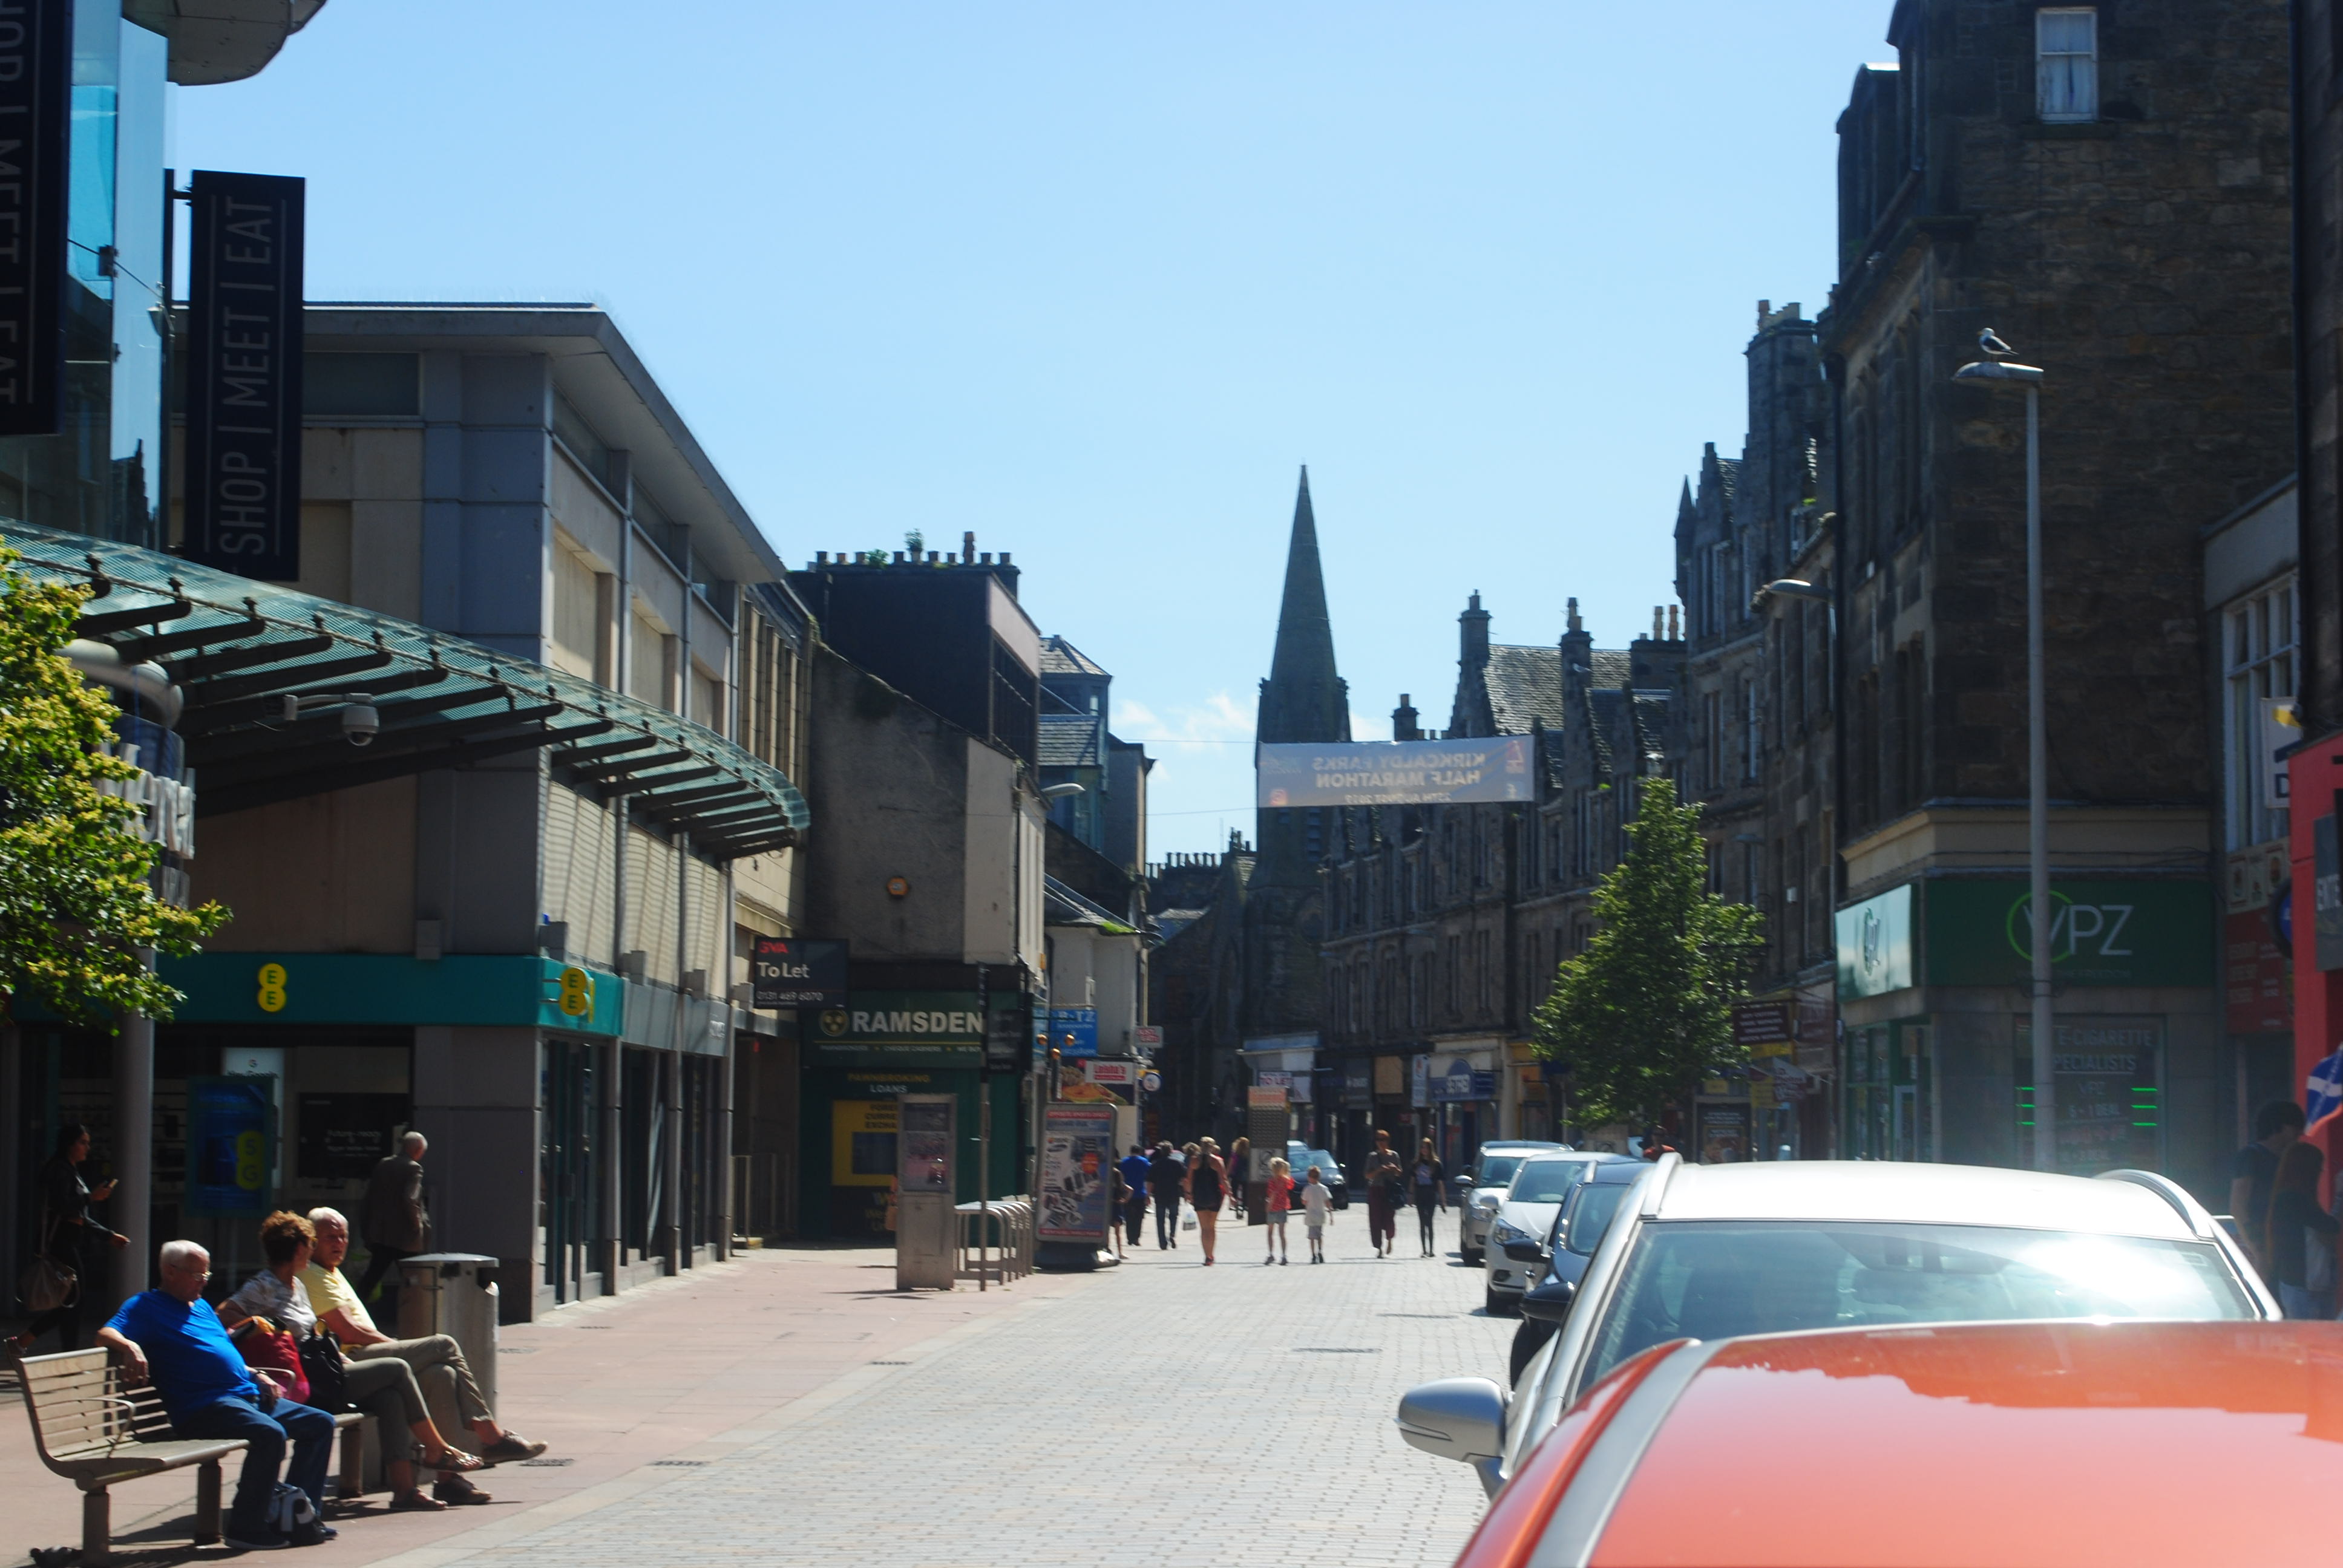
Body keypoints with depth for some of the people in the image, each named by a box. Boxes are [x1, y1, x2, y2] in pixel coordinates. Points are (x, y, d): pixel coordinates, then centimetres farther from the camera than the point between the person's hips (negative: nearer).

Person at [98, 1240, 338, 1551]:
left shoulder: (203, 1307, 27)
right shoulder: (147, 1306, 2)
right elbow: (106, 1334, -13)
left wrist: (257, 1376, 16)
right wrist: (129, 1346, -35)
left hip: (248, 1396, 9)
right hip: (205, 1406, -9)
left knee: (321, 1423, 7)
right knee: (270, 1433, -34)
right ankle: (246, 1526, -23)